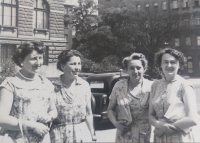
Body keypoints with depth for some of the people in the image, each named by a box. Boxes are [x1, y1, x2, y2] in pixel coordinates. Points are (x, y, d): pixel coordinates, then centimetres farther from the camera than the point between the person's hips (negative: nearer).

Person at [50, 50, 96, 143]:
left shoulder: (85, 85, -2)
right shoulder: (53, 87, -10)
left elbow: (88, 113, 5)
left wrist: (93, 135, 7)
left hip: (82, 133, 2)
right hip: (60, 135, -2)